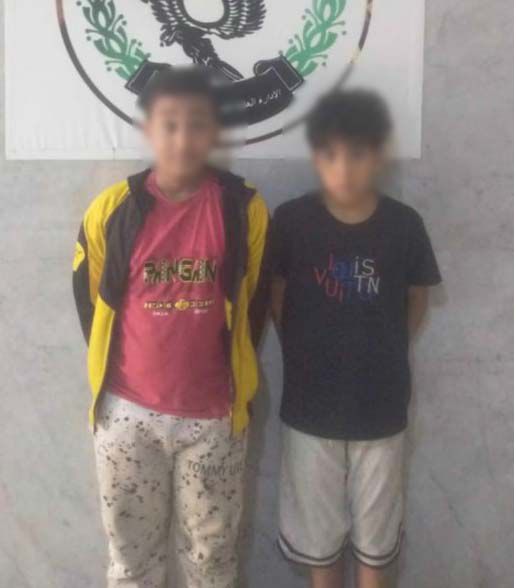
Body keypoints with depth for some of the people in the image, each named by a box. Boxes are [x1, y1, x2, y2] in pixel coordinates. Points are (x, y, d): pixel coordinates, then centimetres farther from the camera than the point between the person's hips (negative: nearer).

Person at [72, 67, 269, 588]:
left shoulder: (245, 208, -8)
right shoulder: (112, 207, -7)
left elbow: (255, 302, 3)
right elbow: (89, 297, 5)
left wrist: (232, 376, 8)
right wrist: (114, 372, 9)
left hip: (213, 415, 0)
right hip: (128, 412, 1)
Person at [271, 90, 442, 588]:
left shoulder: (404, 225, -9)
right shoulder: (291, 221, -12)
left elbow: (417, 299, 6)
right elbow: (275, 298, 0)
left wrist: (384, 355, 4)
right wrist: (307, 356, 1)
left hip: (381, 406, 1)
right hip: (310, 404, 0)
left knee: (376, 532, 17)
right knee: (317, 528, 17)